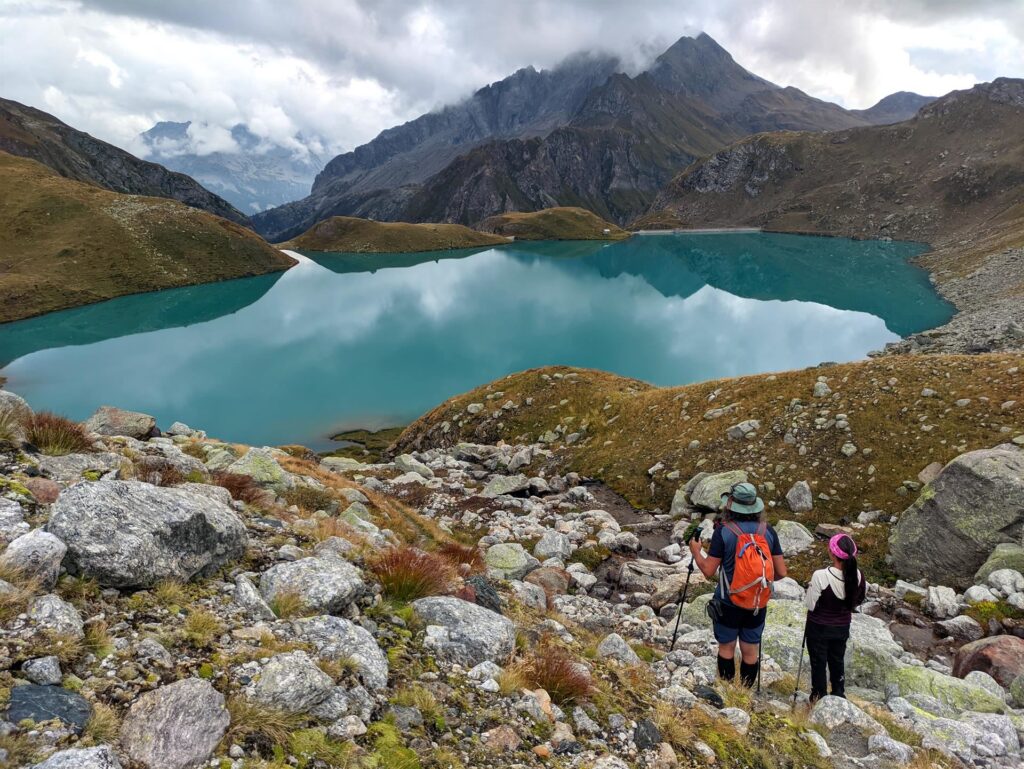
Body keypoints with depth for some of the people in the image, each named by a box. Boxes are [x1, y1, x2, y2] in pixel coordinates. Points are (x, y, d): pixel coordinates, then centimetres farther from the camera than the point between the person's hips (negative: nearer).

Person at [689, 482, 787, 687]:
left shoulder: (723, 531, -17)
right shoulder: (768, 531, -7)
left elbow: (708, 571, -15)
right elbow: (781, 572, -3)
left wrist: (696, 551, 3)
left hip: (728, 603, -3)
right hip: (758, 605, 3)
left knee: (726, 648, 14)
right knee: (751, 652, 16)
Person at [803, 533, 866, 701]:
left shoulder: (820, 576, -32)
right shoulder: (857, 576, -17)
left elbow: (810, 605, -21)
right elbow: (857, 602, 0)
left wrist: (809, 590, -4)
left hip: (819, 627, -4)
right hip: (842, 627, 4)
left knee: (818, 662, 16)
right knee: (837, 660, 25)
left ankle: (819, 696, 31)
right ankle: (838, 694, 42)